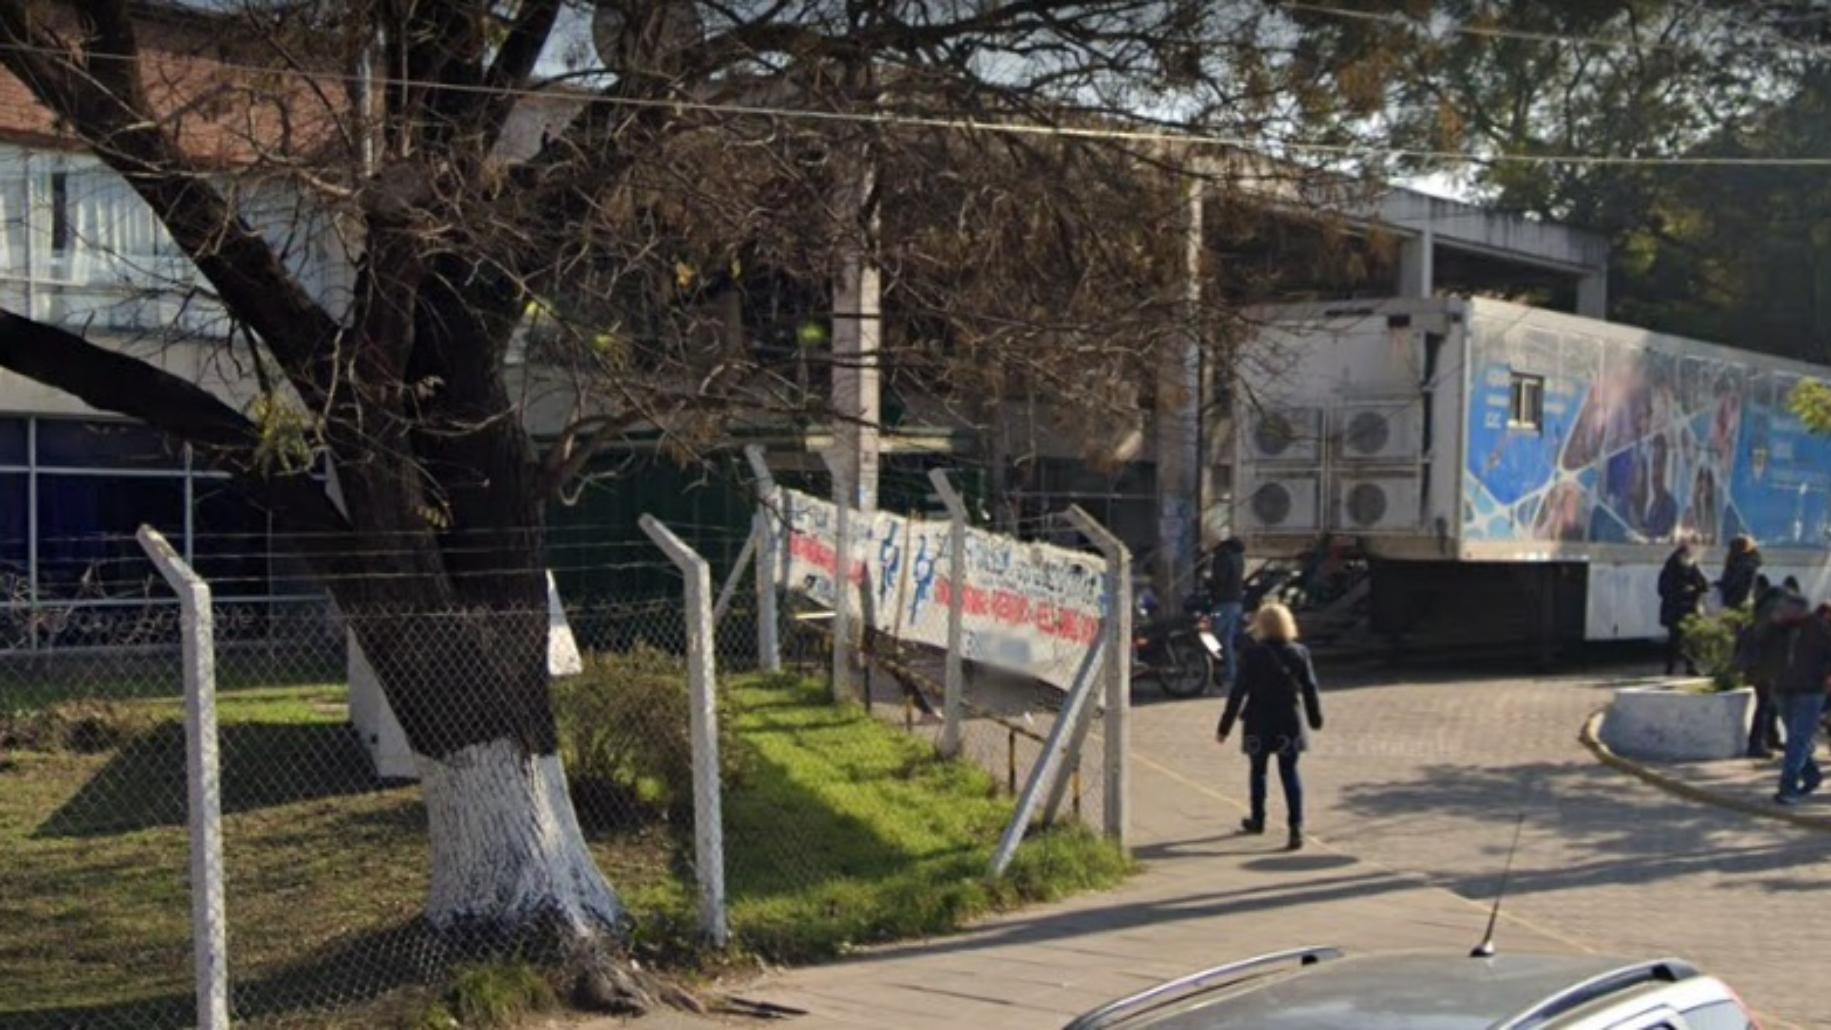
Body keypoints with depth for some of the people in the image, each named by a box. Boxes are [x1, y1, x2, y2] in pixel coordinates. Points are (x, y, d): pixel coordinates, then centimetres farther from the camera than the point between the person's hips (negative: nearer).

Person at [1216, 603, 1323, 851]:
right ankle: (1296, 826, -10)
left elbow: (1238, 692, -11)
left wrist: (1225, 726, -6)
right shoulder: (1299, 653, -2)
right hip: (1290, 724, 2)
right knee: (1289, 773, 3)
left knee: (1257, 771, 17)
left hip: (1259, 724, -2)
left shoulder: (1252, 654, -11)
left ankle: (1257, 820, 32)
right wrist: (1315, 718, 18)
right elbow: (1310, 689, 4)